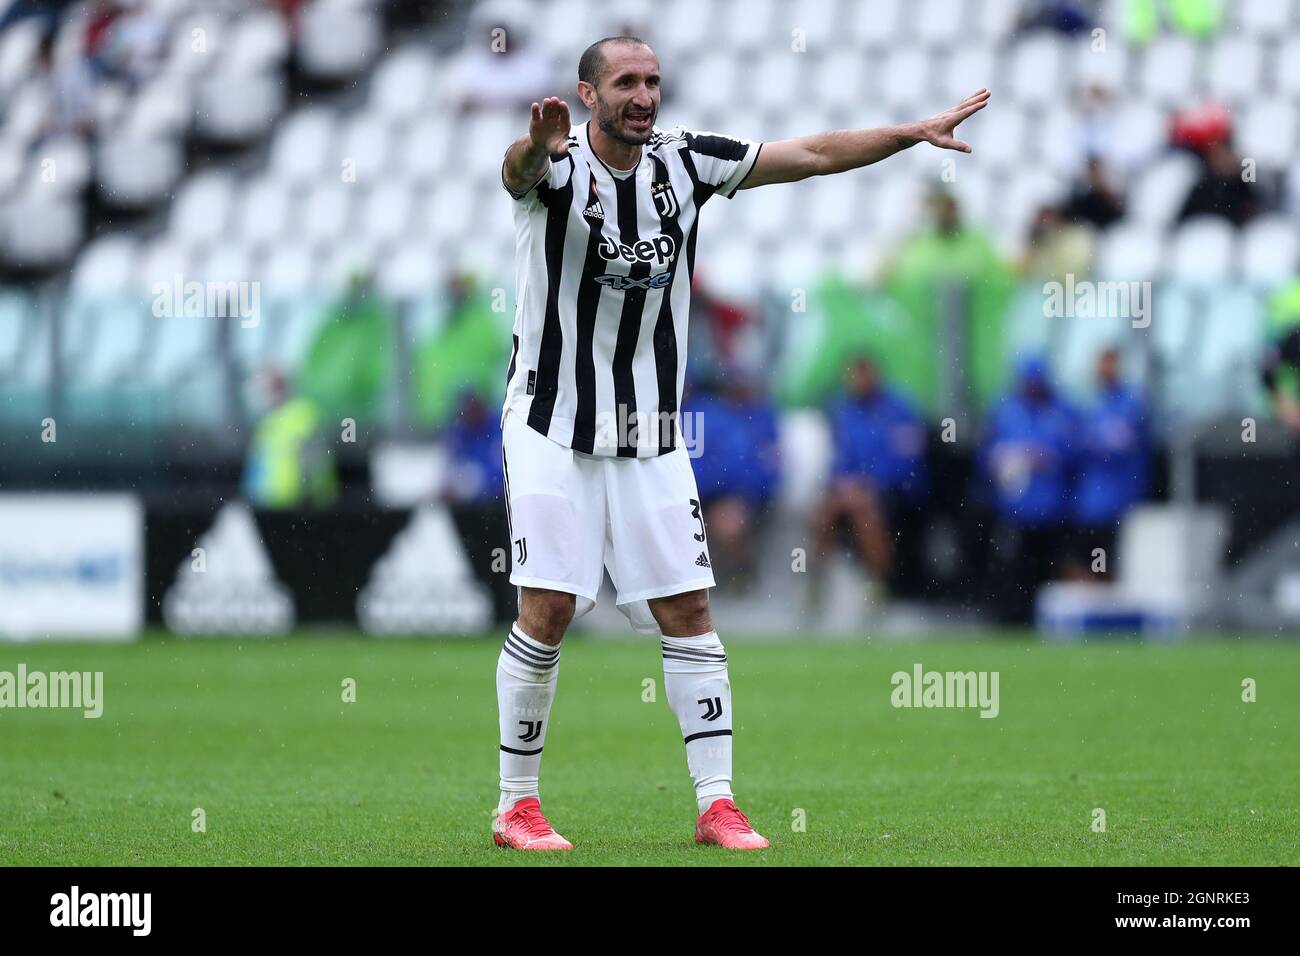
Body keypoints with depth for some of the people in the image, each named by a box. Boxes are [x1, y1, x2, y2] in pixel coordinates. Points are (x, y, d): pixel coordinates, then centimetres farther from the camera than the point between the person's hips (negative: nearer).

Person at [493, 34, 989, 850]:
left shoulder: (683, 161, 1)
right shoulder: (557, 164, -14)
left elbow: (812, 155, 8)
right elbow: (520, 169, -39)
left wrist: (917, 132, 3)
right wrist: (536, 145, -63)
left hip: (651, 433, 5)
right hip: (554, 429, -4)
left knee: (687, 612, 1)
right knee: (548, 610, -10)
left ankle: (717, 803, 6)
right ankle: (517, 806, 3)